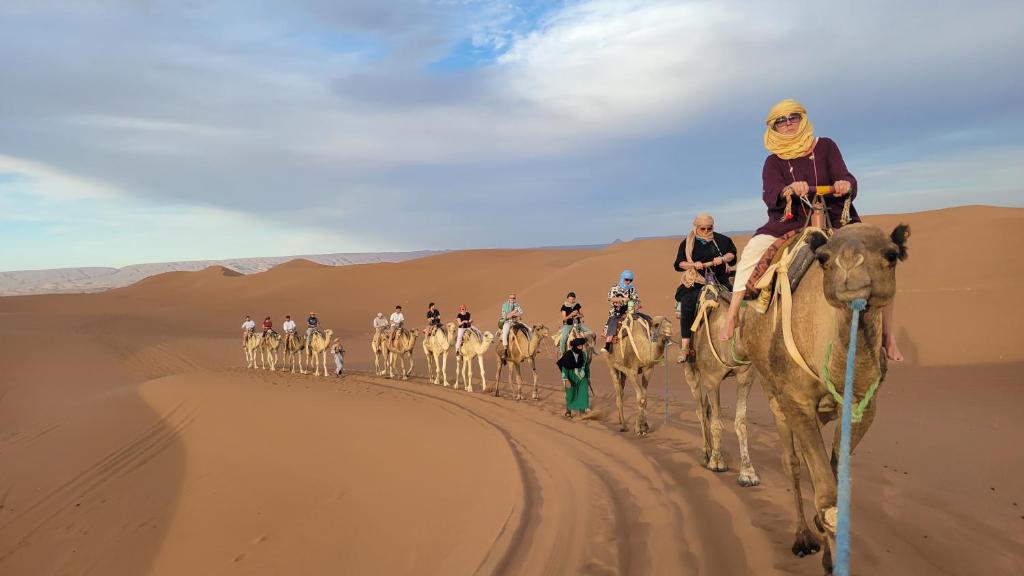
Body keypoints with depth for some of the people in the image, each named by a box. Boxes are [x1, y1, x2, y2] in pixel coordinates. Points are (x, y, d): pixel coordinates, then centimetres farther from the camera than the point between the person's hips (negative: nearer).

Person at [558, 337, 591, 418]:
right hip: (571, 378, -2)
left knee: (584, 392, -15)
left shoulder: (584, 354, -4)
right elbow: (564, 368, -13)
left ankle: (582, 411, -9)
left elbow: (587, 367, 8)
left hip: (582, 377, 2)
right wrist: (566, 380, -19)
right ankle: (568, 411, 33)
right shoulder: (568, 355, -16)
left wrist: (588, 378, 13)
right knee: (570, 395, 11)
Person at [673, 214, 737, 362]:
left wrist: (723, 258, -7)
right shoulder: (687, 243, 4)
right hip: (695, 282, -3)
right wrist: (693, 265, -17)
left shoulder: (721, 240, 10)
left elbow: (732, 254, 16)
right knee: (687, 305, -28)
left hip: (720, 280, 3)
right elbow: (678, 264, 2)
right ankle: (685, 346, -28)